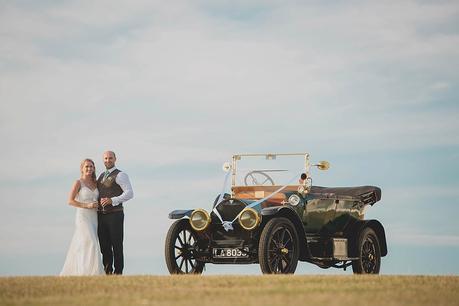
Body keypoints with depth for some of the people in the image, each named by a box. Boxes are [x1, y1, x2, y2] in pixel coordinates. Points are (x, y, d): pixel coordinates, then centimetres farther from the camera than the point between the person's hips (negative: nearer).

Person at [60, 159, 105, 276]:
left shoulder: (95, 183, 12)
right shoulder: (78, 183, -4)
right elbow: (70, 201, -10)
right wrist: (87, 205, -17)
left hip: (94, 218, 6)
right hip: (83, 218, -6)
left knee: (81, 247, 7)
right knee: (89, 244, -20)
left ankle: (70, 273, 13)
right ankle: (88, 272, -24)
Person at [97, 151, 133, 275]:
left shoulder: (120, 175, -4)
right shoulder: (101, 176, 18)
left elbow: (129, 193, -15)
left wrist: (112, 200, -25)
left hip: (115, 214, -6)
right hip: (101, 216, 6)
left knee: (117, 245, -3)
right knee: (104, 246, 6)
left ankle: (118, 272, 0)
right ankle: (108, 272, 13)